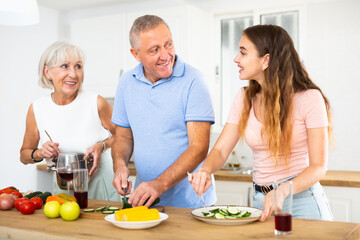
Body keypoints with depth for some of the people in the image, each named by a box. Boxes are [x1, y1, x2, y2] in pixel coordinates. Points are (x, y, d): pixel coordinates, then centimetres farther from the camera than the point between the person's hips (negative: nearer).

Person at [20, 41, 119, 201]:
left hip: (101, 186, -2)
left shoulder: (96, 103, -10)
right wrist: (39, 154, -9)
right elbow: (24, 154, 11)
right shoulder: (37, 109, -2)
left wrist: (102, 146, -13)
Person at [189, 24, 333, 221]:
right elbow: (221, 150, 0)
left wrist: (283, 191, -30)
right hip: (261, 200, 4)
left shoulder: (309, 98, -13)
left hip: (302, 200, -4)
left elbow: (318, 166, -14)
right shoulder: (244, 99, 2)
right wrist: (205, 170, -21)